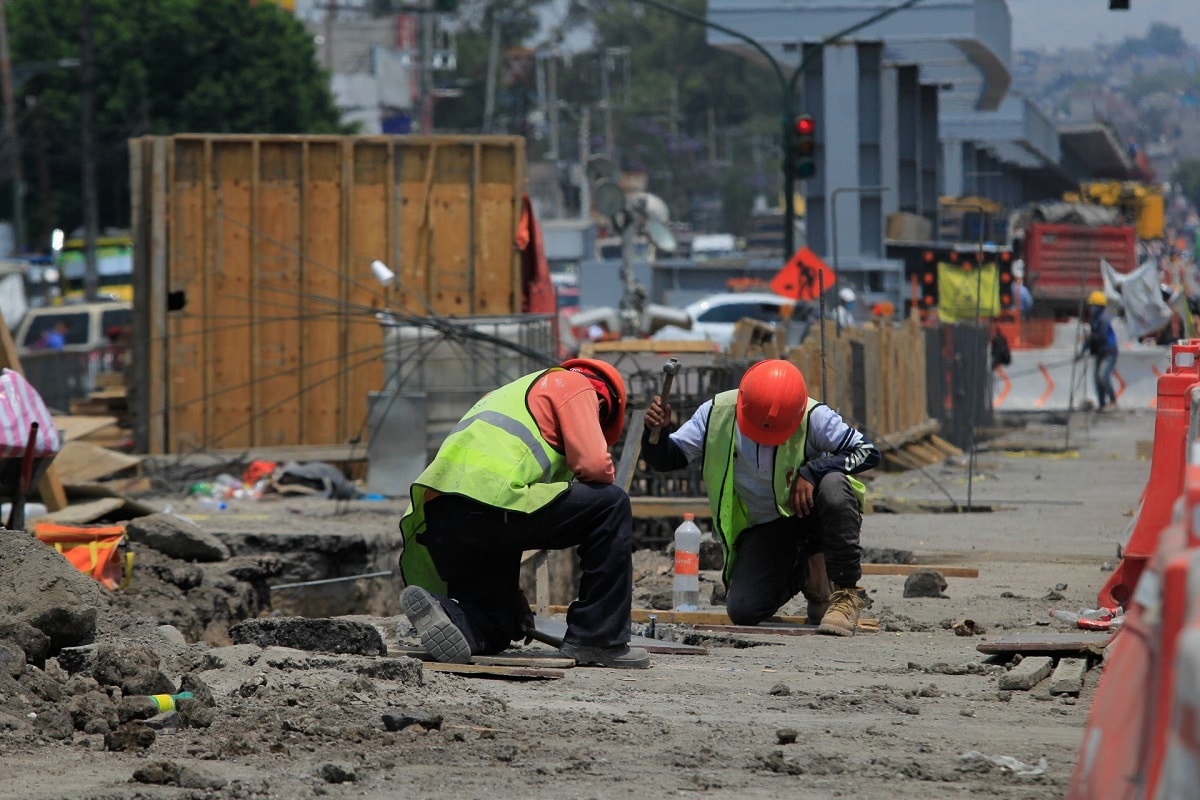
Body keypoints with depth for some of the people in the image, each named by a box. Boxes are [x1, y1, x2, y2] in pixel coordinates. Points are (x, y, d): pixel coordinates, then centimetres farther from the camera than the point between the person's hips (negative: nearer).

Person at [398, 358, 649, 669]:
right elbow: (594, 465, -1)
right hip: (492, 502, -8)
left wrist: (511, 592, 39)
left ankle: (442, 612, -10)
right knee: (611, 506, 8)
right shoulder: (577, 385, 15)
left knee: (494, 630, 22)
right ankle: (597, 640, 6)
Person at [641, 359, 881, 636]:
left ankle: (845, 594, -20)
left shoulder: (813, 417, -20)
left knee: (833, 486, -37)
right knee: (743, 611, -18)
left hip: (809, 514, -2)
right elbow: (664, 459, -6)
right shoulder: (718, 413, -13)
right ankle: (806, 573, 17)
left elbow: (868, 453, -20)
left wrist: (811, 472, -31)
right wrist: (657, 431, -28)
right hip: (762, 528, 3)